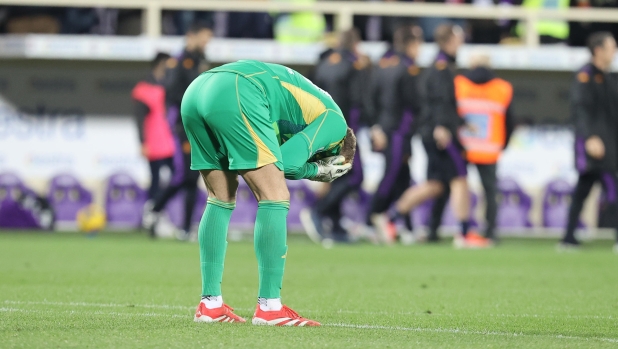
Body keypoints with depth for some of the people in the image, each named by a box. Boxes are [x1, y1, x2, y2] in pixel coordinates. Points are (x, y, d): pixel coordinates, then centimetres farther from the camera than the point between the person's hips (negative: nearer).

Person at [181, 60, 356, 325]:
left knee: (221, 200, 19)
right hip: (237, 95, -9)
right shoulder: (335, 122, 12)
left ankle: (210, 304, 18)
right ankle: (269, 307, -2)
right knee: (275, 198, 0)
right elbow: (288, 162, 0)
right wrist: (313, 170, 19)